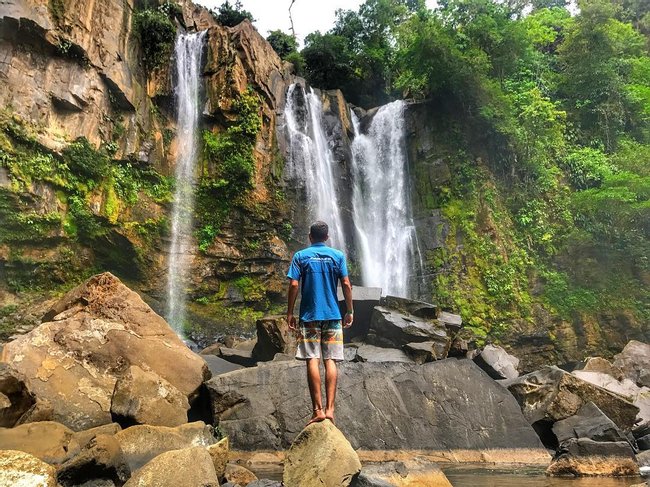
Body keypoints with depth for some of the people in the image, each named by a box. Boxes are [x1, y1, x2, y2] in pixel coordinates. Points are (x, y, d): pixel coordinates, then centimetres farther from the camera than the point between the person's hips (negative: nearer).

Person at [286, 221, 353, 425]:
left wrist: (290, 313, 1)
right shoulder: (337, 255, 6)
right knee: (330, 361, 2)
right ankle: (329, 409, -2)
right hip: (333, 315, 1)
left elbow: (294, 285, -5)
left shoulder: (300, 256, 3)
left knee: (312, 361, -2)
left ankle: (318, 410, -4)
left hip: (309, 316, -1)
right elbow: (346, 285, 0)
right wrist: (350, 311, 7)